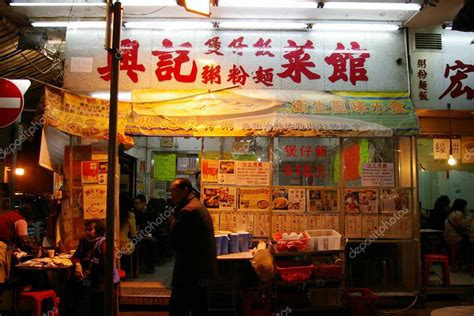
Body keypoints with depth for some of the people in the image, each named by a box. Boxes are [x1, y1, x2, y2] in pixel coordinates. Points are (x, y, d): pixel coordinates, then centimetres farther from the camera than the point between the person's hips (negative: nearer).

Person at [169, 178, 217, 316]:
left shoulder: (188, 210, -18)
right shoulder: (198, 206, 15)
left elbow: (174, 240, -19)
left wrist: (173, 217, -6)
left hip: (190, 270, -10)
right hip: (202, 268, 10)